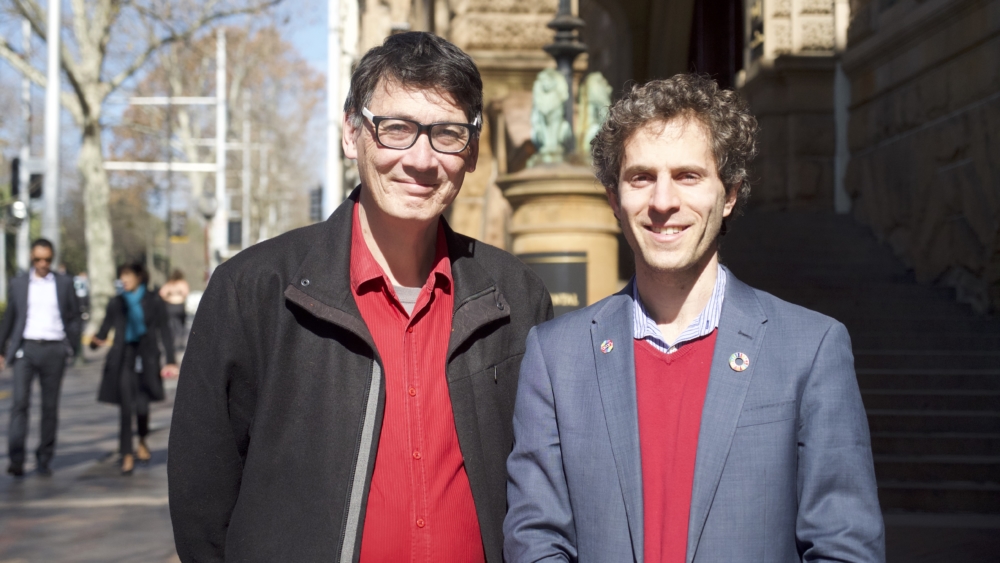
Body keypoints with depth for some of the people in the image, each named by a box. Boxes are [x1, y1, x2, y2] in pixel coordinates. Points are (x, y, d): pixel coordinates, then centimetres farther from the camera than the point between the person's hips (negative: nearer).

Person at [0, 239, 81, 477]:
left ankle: (44, 459, 13)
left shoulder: (64, 283, 7)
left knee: (50, 406, 4)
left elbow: (74, 317, 11)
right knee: (20, 402, -12)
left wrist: (72, 348, 3)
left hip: (54, 350, 0)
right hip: (26, 348, 0)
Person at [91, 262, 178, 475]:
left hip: (146, 357, -1)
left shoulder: (153, 302, 3)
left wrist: (171, 361, -1)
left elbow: (164, 332, 5)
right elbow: (105, 329, 7)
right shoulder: (116, 303, 8)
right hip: (123, 359, 1)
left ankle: (142, 442, 25)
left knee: (142, 406, -6)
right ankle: (127, 456, 3)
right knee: (126, 408, -4)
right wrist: (96, 341, -16)